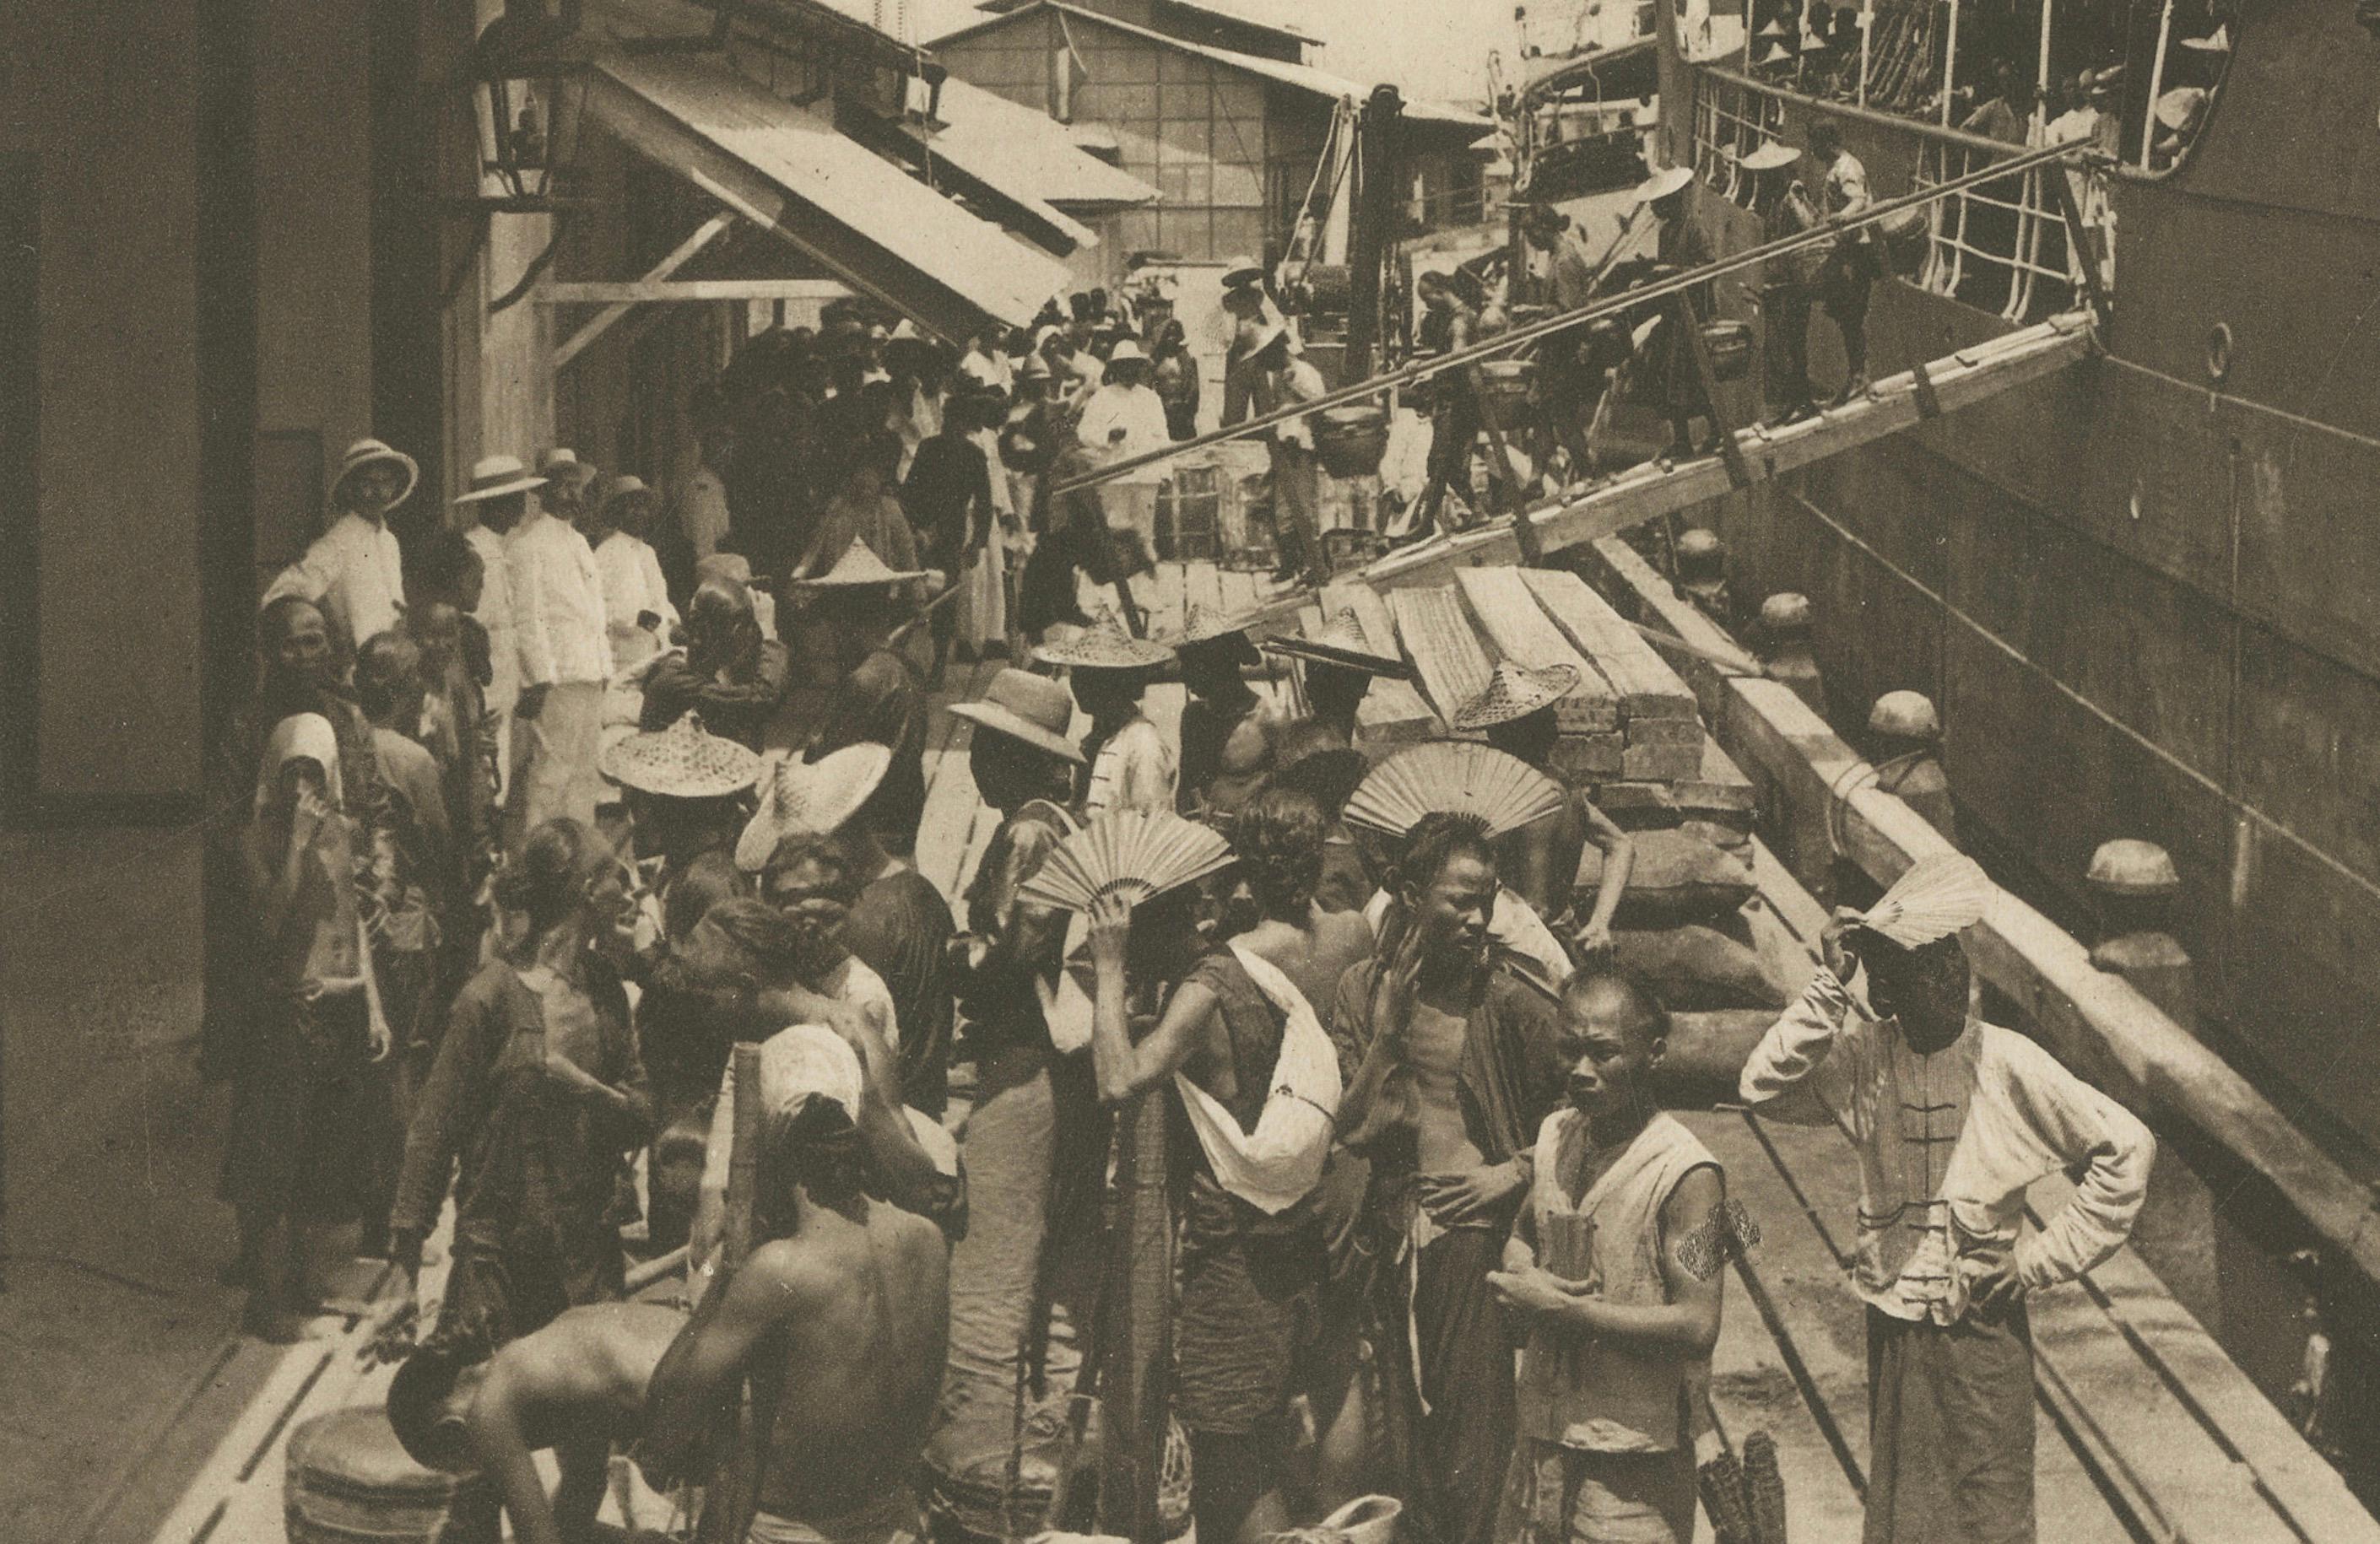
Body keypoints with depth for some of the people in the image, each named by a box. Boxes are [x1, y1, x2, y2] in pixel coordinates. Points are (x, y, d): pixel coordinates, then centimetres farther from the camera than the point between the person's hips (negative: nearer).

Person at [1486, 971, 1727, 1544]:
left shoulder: (1686, 1174, -15)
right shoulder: (1555, 1135, 6)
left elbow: (1697, 1328, -21)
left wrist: (1563, 1308, -19)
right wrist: (1523, 1277, -2)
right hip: (1539, 1442, 6)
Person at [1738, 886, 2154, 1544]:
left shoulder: (2007, 1063, -10)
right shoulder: (1864, 1056, -4)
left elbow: (2124, 1149, -6)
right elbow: (1765, 1088, -17)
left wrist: (2042, 1257, -7)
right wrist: (1830, 988, -21)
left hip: (1985, 1324, -2)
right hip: (1894, 1326, 2)